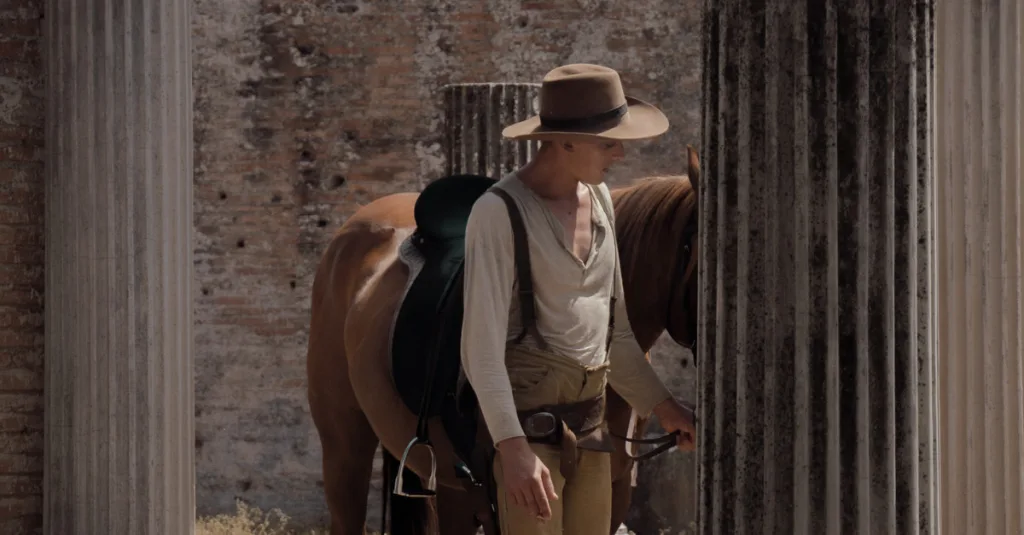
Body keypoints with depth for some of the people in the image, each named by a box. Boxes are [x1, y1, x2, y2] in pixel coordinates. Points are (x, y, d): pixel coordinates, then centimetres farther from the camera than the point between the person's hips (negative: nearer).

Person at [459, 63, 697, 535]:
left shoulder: (598, 199, 10)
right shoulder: (499, 212, -13)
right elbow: (483, 345, -18)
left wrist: (662, 406, 14)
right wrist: (513, 448, -27)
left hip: (591, 421, 8)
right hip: (527, 422, -8)